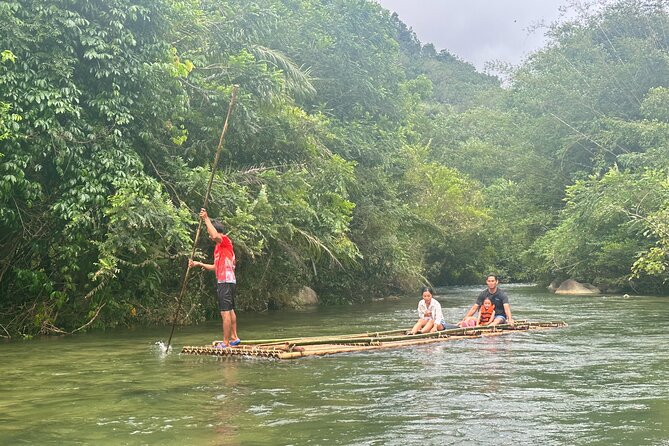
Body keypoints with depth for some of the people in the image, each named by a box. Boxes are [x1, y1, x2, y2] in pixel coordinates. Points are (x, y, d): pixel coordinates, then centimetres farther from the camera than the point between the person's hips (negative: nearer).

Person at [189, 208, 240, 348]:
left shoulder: (226, 241, -7)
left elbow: (215, 235, -31)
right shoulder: (218, 247, 22)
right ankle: (234, 338, 22)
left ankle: (226, 342, -9)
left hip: (226, 282, -11)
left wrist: (206, 219, -23)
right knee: (230, 310, 15)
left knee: (225, 312, -10)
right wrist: (199, 264, 21)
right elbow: (216, 267, 25)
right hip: (224, 281, 11)